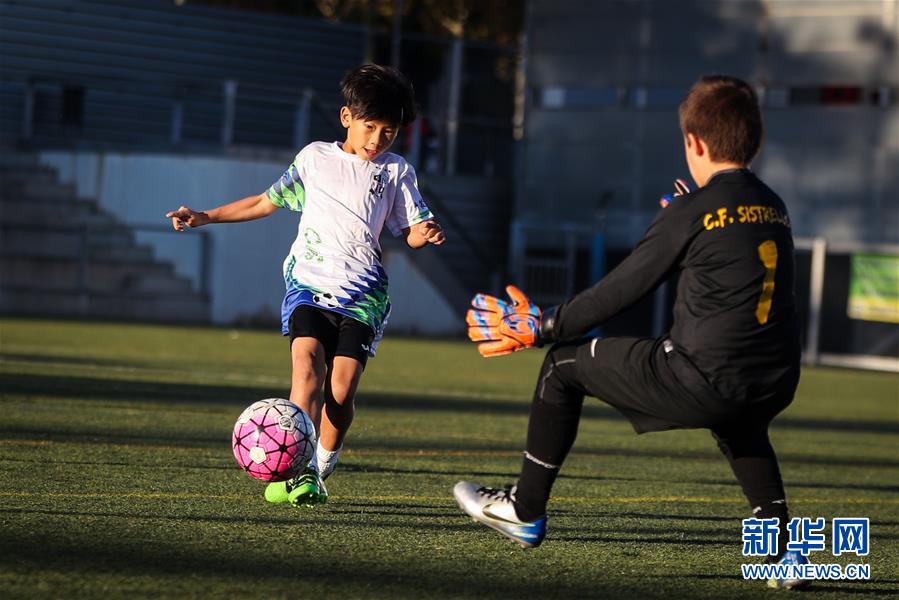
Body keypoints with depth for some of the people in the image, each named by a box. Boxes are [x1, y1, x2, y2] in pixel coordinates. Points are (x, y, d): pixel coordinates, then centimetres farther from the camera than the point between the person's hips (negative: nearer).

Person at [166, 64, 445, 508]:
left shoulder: (396, 172, 12)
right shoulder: (315, 158, 15)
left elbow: (411, 230, 12)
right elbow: (269, 201, 24)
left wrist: (427, 234, -12)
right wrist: (206, 217, 20)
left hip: (362, 292, 0)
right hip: (309, 280, 0)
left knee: (341, 390, -13)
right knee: (306, 365, -23)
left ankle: (323, 466, 10)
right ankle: (301, 472, -30)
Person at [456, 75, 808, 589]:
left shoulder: (692, 211, -6)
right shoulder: (774, 209, 13)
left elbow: (619, 292, -1)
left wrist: (539, 330, 10)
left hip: (701, 381, -7)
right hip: (776, 388, 7)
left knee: (565, 363, 13)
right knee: (736, 421, 44)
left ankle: (525, 512, 24)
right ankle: (784, 545, 28)